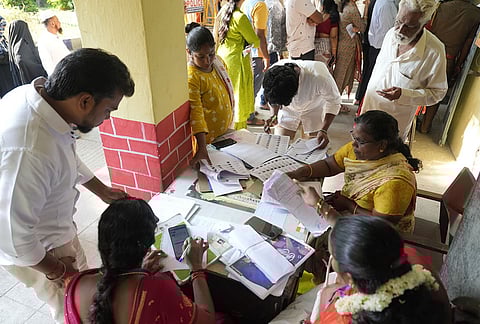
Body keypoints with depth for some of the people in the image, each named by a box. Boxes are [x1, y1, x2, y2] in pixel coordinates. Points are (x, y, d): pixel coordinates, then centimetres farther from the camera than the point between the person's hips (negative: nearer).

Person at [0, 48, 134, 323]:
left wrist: (102, 190, 14)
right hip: (34, 251, -7)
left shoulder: (40, 95, -13)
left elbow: (66, 156, 6)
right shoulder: (28, 153, -42)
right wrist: (56, 270, -13)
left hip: (56, 230, 8)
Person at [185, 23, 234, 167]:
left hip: (225, 131, 7)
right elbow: (196, 113, -31)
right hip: (207, 138, -7)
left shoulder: (217, 61, -1)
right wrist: (202, 148, -36)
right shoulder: (191, 77, -25)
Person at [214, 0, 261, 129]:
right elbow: (255, 42, -13)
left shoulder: (221, 12, 4)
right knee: (240, 96, 3)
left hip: (222, 57, 8)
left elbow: (216, 38, 14)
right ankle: (238, 129, 12)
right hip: (237, 60, -8)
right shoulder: (240, 17, -20)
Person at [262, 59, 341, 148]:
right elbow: (274, 96, -7)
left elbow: (333, 101, -24)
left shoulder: (319, 76, -41)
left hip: (314, 109, -2)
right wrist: (274, 114, -22)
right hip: (288, 110, 2)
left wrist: (324, 130, -33)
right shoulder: (273, 74, -30)